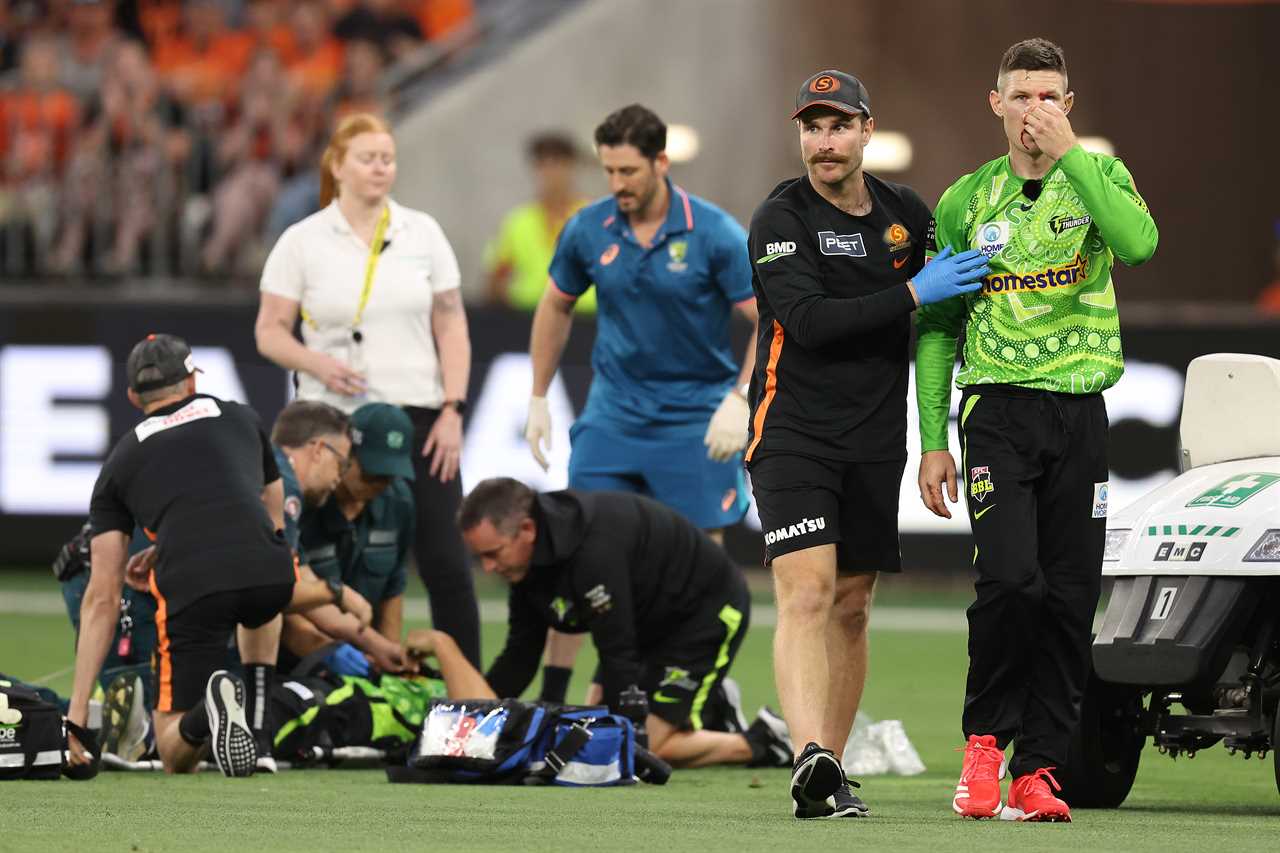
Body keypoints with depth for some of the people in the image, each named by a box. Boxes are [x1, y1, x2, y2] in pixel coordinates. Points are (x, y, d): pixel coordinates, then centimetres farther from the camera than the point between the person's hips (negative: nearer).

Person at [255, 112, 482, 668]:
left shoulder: (422, 233, 8)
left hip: (418, 419, 1)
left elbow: (450, 327, 9)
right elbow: (269, 332, 3)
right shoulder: (302, 242, 2)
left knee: (447, 565, -4)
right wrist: (318, 364, -16)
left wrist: (453, 410, -1)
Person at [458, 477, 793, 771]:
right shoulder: (525, 561, -8)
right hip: (652, 623, 9)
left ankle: (760, 742, 4)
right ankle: (711, 715, 21)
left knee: (644, 749, -16)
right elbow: (520, 656, -4)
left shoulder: (595, 551, -36)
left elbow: (617, 655, -33)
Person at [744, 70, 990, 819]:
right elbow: (809, 321, -20)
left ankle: (830, 774, 12)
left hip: (875, 442, 5)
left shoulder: (906, 214, 8)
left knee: (851, 608, 7)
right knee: (807, 594, -18)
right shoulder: (781, 219, -7)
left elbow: (951, 297, 25)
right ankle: (812, 758, -31)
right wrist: (912, 293, -23)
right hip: (793, 437, -5)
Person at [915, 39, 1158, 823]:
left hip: (1081, 410, 1)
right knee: (1010, 578, -18)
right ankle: (986, 739, -1)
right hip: (997, 405, -1)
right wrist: (933, 440, 4)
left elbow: (1139, 243, -19)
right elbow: (937, 325, 10)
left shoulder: (1098, 176, 5)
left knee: (1071, 597, 1)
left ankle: (1039, 769, 8)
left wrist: (1069, 154, -18)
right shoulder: (968, 200, 7)